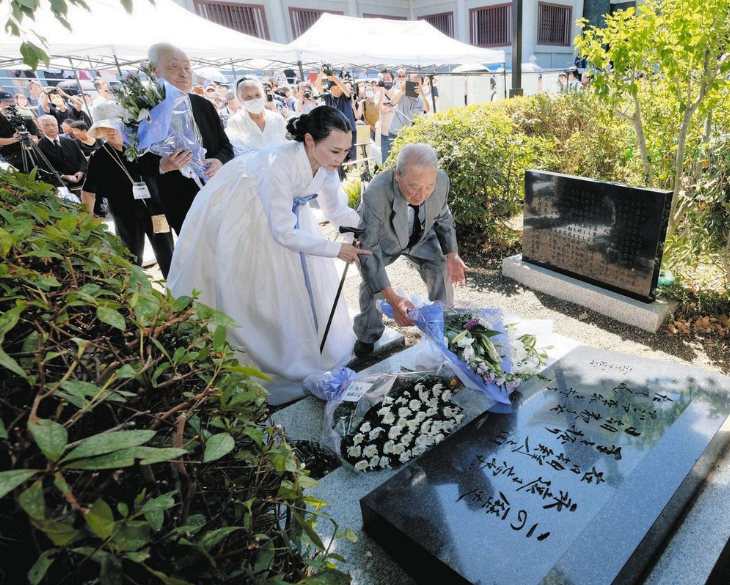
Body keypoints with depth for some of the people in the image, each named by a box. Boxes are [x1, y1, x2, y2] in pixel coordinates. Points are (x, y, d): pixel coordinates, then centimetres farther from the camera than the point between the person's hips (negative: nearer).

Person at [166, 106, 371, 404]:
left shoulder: (325, 162, -18)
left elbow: (337, 210, -7)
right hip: (238, 214, -7)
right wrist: (336, 249, -32)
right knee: (252, 287, 1)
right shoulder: (279, 165, -39)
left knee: (304, 274, 11)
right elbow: (284, 233, -33)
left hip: (285, 206, 7)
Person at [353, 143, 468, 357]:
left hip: (421, 236, 4)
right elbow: (368, 249, -43)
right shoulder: (375, 194, -44)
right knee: (371, 282, -19)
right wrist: (392, 298, -52)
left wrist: (452, 255, -19)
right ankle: (368, 336, 9)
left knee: (442, 271, -1)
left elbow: (442, 218, -8)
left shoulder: (442, 180, -30)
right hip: (382, 239, -3)